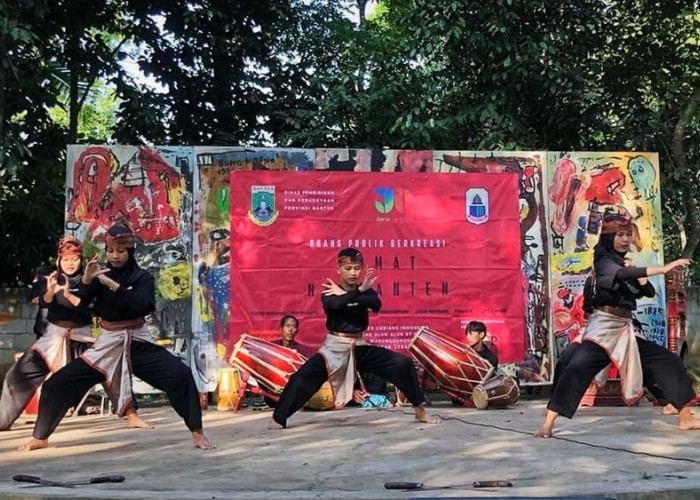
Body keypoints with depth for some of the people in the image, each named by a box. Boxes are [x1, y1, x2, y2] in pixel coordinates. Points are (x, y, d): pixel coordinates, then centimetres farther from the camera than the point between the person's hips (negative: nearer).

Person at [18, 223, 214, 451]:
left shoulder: (143, 278, -1)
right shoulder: (100, 278, 6)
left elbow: (139, 304, -20)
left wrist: (114, 285, -29)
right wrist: (85, 280, -26)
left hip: (138, 343, -2)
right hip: (106, 344, 3)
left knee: (180, 375, -24)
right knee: (58, 384, -3)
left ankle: (197, 433, -13)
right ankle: (40, 437, 17)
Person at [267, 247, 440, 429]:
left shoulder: (366, 290, 4)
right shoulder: (329, 293, -5)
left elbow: (376, 305, -20)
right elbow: (336, 304, -30)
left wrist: (344, 294, -24)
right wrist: (359, 290, -43)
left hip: (360, 347, 3)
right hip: (334, 347, -3)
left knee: (403, 364, -7)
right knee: (303, 376, -21)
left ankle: (420, 411, 6)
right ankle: (278, 419, -8)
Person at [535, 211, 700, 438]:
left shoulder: (626, 265, 17)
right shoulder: (604, 262, -5)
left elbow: (649, 292, 17)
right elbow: (622, 275, -28)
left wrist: (636, 273, -1)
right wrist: (663, 269, -35)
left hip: (625, 330, 8)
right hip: (603, 329, -8)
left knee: (668, 361, 6)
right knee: (577, 367, -27)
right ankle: (548, 423, -25)